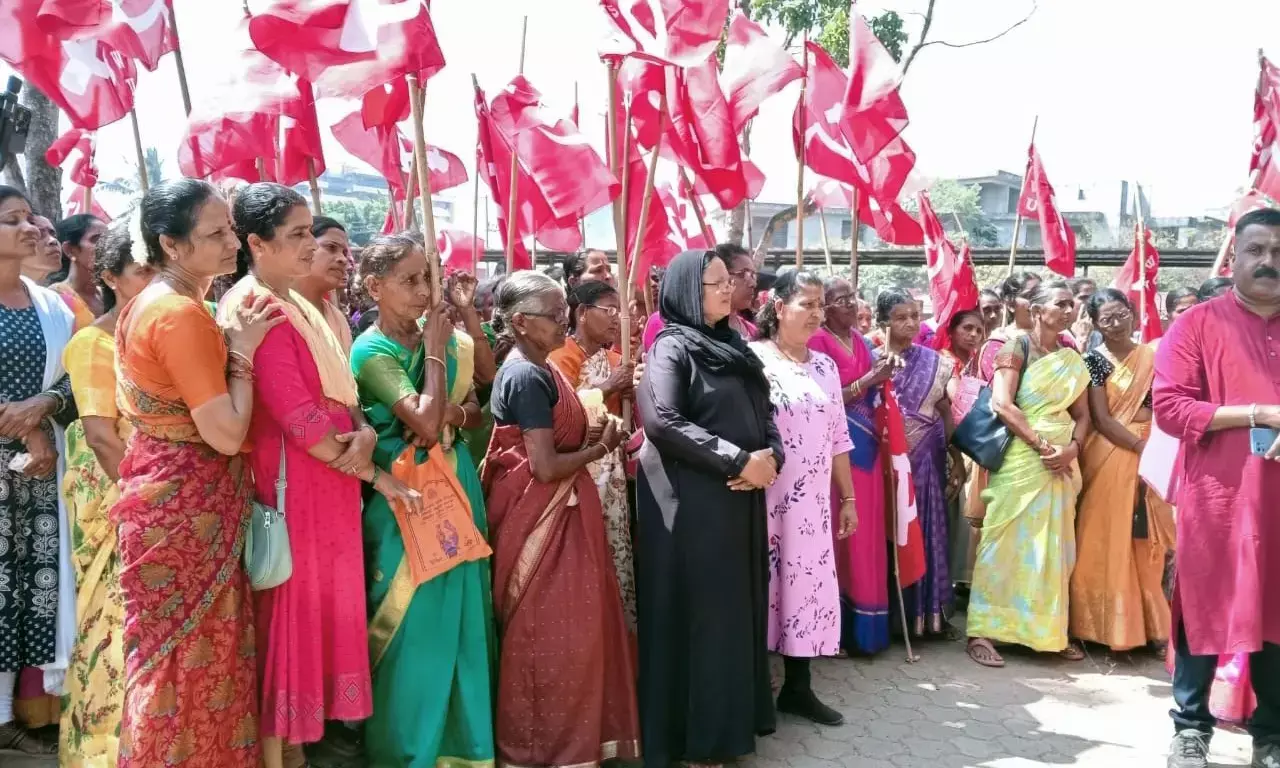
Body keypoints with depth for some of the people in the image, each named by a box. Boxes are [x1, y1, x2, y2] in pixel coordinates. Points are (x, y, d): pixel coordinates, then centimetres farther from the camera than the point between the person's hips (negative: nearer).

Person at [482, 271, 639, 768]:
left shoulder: (534, 371, 11)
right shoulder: (528, 378, -19)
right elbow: (546, 467, -23)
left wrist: (592, 434, 2)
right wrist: (601, 448, -9)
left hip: (556, 512, 10)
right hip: (542, 515, -10)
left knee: (558, 630, 17)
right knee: (552, 634, 0)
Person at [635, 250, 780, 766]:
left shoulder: (734, 346, 14)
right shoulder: (672, 347, -8)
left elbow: (764, 414, 16)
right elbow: (662, 422, -20)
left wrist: (770, 456, -7)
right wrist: (739, 460, -18)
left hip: (741, 500, 7)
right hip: (691, 502, -7)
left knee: (737, 609, 12)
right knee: (699, 613, -1)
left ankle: (732, 720, 25)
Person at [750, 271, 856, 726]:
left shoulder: (825, 366, 12)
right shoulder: (753, 359, -7)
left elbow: (838, 438, 15)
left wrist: (848, 497, 15)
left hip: (813, 502, 6)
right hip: (764, 498, -6)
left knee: (809, 585, 9)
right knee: (763, 585, 2)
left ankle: (798, 687, 21)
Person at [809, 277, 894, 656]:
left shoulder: (861, 340, 15)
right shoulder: (818, 342, -8)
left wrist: (880, 376, 4)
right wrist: (869, 379, -15)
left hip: (866, 445, 8)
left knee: (866, 531, 10)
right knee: (842, 532, -5)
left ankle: (864, 624, 19)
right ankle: (839, 625, 4)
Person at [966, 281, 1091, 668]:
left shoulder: (1072, 359, 12)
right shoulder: (1016, 348, -5)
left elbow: (1082, 415, 11)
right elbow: (1002, 405, -14)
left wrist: (1071, 448, -9)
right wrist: (1042, 444, -16)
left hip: (1060, 462, 6)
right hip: (1020, 459, -6)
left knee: (1053, 546, 9)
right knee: (1007, 541, -5)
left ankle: (1050, 629, 18)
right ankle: (983, 631, -1)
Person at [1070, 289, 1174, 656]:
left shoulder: (1151, 357, 9)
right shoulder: (1093, 361, -2)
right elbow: (1101, 420, -9)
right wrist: (1144, 448, -16)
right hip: (1110, 458, -3)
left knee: (1146, 544, 4)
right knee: (1108, 542, -1)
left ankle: (1150, 625, 12)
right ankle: (1111, 625, 7)